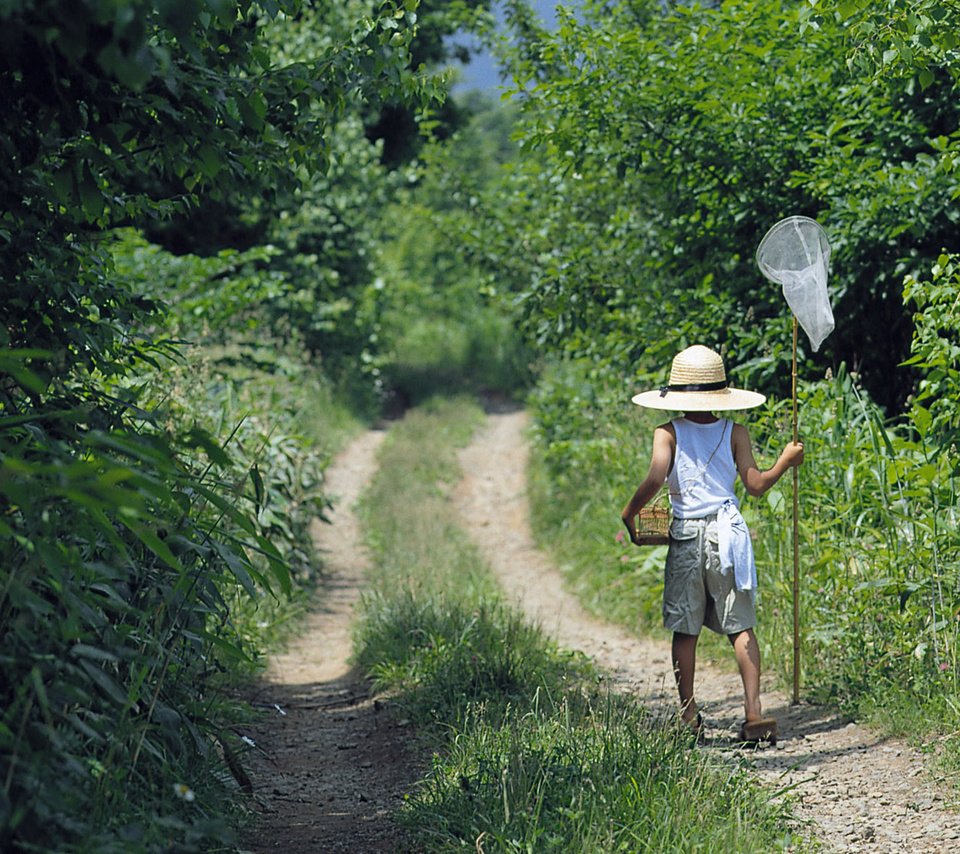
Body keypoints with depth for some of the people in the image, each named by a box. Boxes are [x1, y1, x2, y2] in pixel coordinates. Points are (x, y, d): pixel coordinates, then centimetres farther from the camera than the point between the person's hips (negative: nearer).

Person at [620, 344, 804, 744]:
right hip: (727, 532, 1)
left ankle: (688, 715, 10)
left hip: (686, 536, -1)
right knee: (741, 627, 5)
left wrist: (629, 513, -2)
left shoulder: (668, 434, -2)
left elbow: (656, 477, -16)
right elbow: (755, 485, 0)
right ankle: (753, 711, -5)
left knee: (685, 630, 7)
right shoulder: (735, 433, 2)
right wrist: (786, 460, 15)